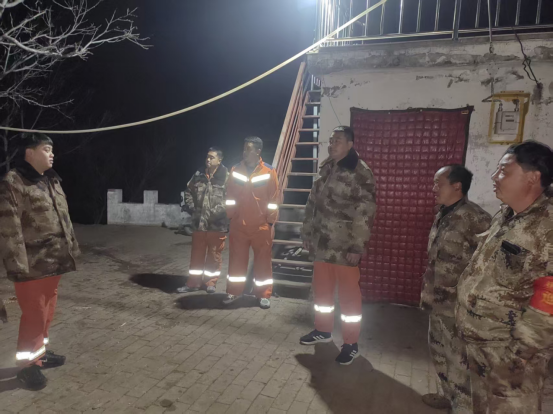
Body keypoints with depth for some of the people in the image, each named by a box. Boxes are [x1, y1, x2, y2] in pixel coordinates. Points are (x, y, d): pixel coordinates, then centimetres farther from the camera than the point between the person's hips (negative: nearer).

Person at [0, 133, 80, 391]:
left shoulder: (52, 182, 14)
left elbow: (64, 219, 18)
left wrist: (72, 248, 16)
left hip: (55, 261, 8)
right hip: (32, 265, -8)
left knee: (47, 311, 18)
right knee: (34, 315, 2)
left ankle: (40, 352, 36)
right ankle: (28, 365, 19)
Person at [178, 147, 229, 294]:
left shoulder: (225, 177, -8)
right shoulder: (198, 175, 7)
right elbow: (188, 191, 19)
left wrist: (217, 212, -17)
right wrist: (191, 207, 7)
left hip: (217, 224, -4)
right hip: (199, 222, 4)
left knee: (214, 255, 10)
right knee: (197, 254, 13)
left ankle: (211, 282, 26)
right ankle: (193, 283, 25)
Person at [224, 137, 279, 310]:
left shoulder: (269, 172, -5)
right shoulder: (235, 171, 3)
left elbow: (273, 199, -3)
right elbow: (230, 196, 8)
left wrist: (271, 221, -3)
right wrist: (231, 217, 6)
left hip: (262, 226, -2)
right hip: (238, 226, 3)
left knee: (263, 261, 7)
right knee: (236, 260, 10)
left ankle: (264, 295, 19)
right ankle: (233, 292, 24)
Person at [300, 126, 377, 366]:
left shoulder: (360, 173, -12)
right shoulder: (326, 169, 11)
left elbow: (365, 212, -16)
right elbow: (313, 203, 15)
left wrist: (357, 246, -18)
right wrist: (307, 234, 13)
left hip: (344, 245, -7)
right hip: (322, 242, 7)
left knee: (349, 292, 3)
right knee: (322, 287, 17)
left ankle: (351, 344, 18)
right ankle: (323, 330, 37)